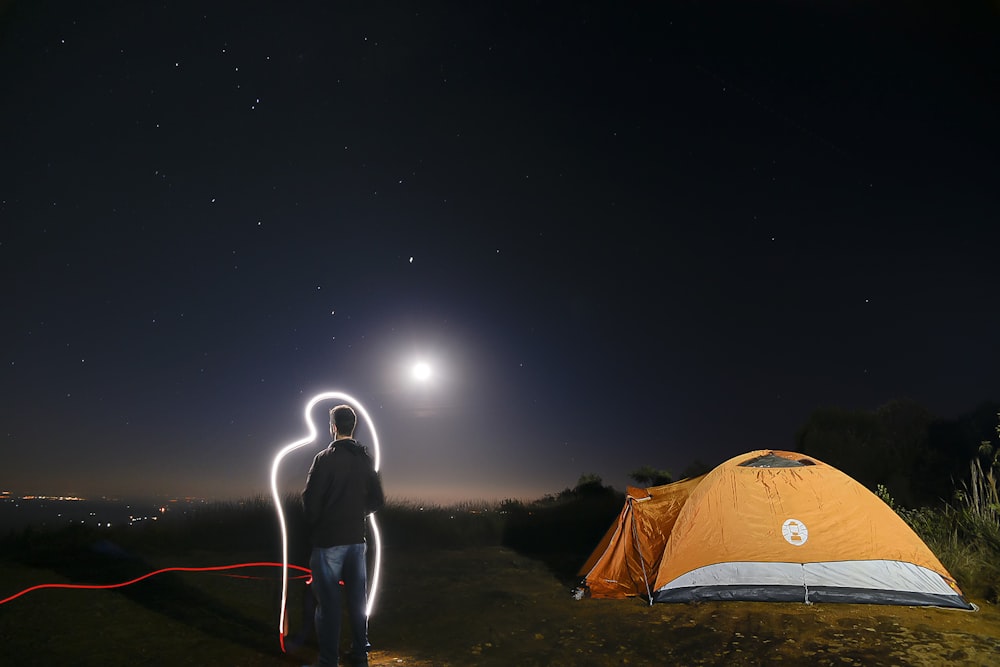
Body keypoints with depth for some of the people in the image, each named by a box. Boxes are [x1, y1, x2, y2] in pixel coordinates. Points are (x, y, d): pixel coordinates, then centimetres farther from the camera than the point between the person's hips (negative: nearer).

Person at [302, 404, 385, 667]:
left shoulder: (324, 458, -14)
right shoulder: (366, 459, 2)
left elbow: (310, 500, -13)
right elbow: (377, 501, 5)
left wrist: (312, 528, 3)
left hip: (328, 540, -5)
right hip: (357, 538, 5)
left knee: (328, 602, 6)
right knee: (357, 599, 15)